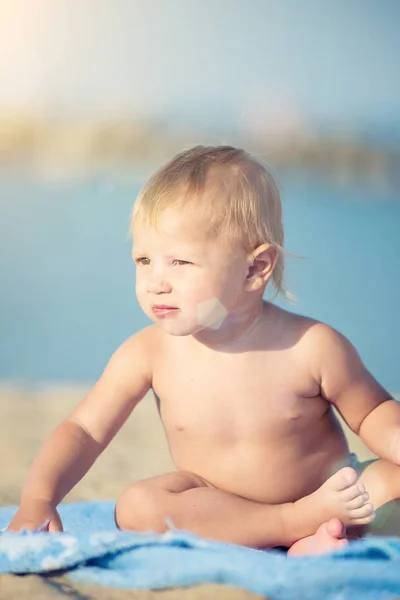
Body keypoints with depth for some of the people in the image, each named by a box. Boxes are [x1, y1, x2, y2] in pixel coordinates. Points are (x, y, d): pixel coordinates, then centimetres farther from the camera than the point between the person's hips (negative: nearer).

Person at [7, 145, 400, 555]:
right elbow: (84, 430, -9)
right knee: (136, 507, -28)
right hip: (218, 511, 2)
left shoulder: (312, 347, -18)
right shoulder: (148, 353, -14)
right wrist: (39, 498, -24)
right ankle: (302, 522, -24)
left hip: (327, 491, -1)